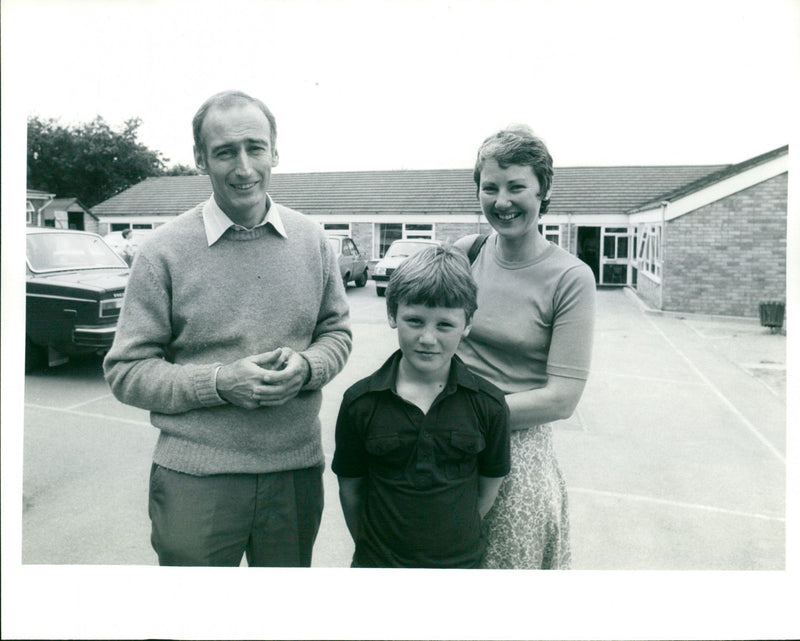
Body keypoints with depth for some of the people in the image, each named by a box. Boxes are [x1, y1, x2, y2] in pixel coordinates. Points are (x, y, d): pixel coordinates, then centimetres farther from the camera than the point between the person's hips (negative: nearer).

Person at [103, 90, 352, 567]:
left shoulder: (312, 239, 2)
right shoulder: (165, 251, -6)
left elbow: (337, 331, 10)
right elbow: (127, 371, -5)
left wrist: (306, 367, -11)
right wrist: (220, 383, -19)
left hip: (297, 471, 3)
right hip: (195, 478, -2)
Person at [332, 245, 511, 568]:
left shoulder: (488, 403, -10)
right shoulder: (360, 402, -11)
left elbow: (488, 486, -1)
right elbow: (350, 486, -3)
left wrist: (452, 538, 1)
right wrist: (371, 545, -1)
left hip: (461, 560, 1)